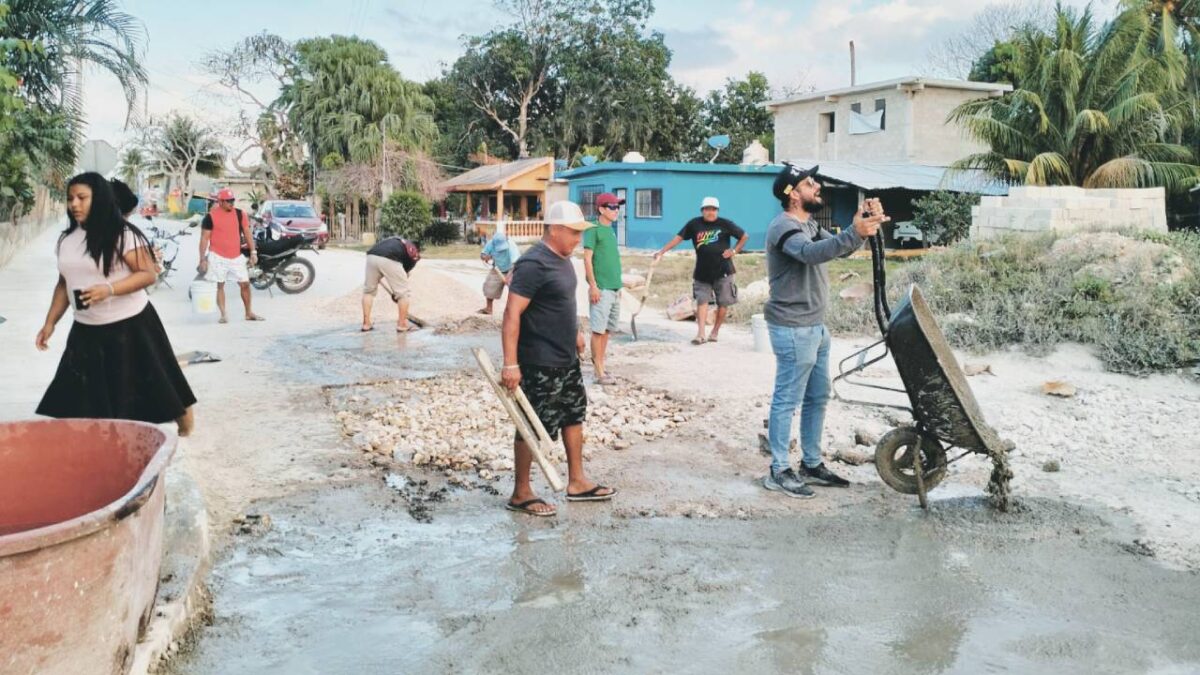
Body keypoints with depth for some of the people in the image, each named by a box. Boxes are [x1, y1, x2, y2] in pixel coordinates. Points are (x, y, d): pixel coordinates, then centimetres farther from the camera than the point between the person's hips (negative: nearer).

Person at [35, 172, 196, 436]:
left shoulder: (123, 235, -13)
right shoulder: (66, 239, 8)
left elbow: (148, 274, -16)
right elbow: (64, 284, 16)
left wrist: (109, 289, -29)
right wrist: (50, 322, 12)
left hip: (129, 326, -6)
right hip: (85, 330, 6)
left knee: (153, 385, 6)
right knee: (74, 399, 4)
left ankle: (184, 424, 26)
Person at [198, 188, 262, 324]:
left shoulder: (239, 214, 5)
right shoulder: (211, 216, -6)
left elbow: (247, 233, 10)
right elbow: (204, 238, -4)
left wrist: (253, 252, 3)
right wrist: (202, 259, -7)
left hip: (236, 256, 4)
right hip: (218, 257, -3)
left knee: (245, 283, 4)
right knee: (219, 285, 2)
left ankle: (249, 313, 16)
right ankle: (223, 314, 8)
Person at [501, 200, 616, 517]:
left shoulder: (562, 258, 8)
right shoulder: (533, 264, -22)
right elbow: (512, 314, -26)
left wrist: (574, 332, 26)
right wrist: (510, 364, -28)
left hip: (566, 359, 10)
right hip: (539, 364, -10)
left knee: (574, 415, 18)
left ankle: (577, 483, 32)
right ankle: (520, 494, 16)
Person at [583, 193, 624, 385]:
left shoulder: (611, 231, 16)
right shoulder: (593, 230, -8)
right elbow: (587, 259, -12)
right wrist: (593, 286, -17)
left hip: (614, 288, 8)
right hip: (601, 289, -8)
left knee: (608, 328, 13)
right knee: (598, 329, -5)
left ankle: (599, 361, 23)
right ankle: (600, 373, -2)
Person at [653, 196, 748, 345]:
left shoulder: (725, 224, -4)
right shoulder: (694, 224, -1)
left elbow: (745, 237, 6)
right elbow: (678, 238, -4)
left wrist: (734, 251, -6)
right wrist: (662, 251, -13)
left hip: (722, 271, -1)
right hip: (702, 272, 1)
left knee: (723, 303, 4)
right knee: (702, 301, -5)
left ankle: (715, 332, 18)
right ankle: (700, 334, -8)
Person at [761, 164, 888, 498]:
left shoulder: (809, 225, 16)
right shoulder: (784, 226, -16)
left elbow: (837, 247, 10)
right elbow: (812, 253, -35)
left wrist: (864, 224, -7)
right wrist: (855, 233, -45)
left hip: (815, 326, 10)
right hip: (793, 330, -10)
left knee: (818, 398, 15)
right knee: (787, 401, -4)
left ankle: (812, 465, 26)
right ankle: (778, 471, 5)